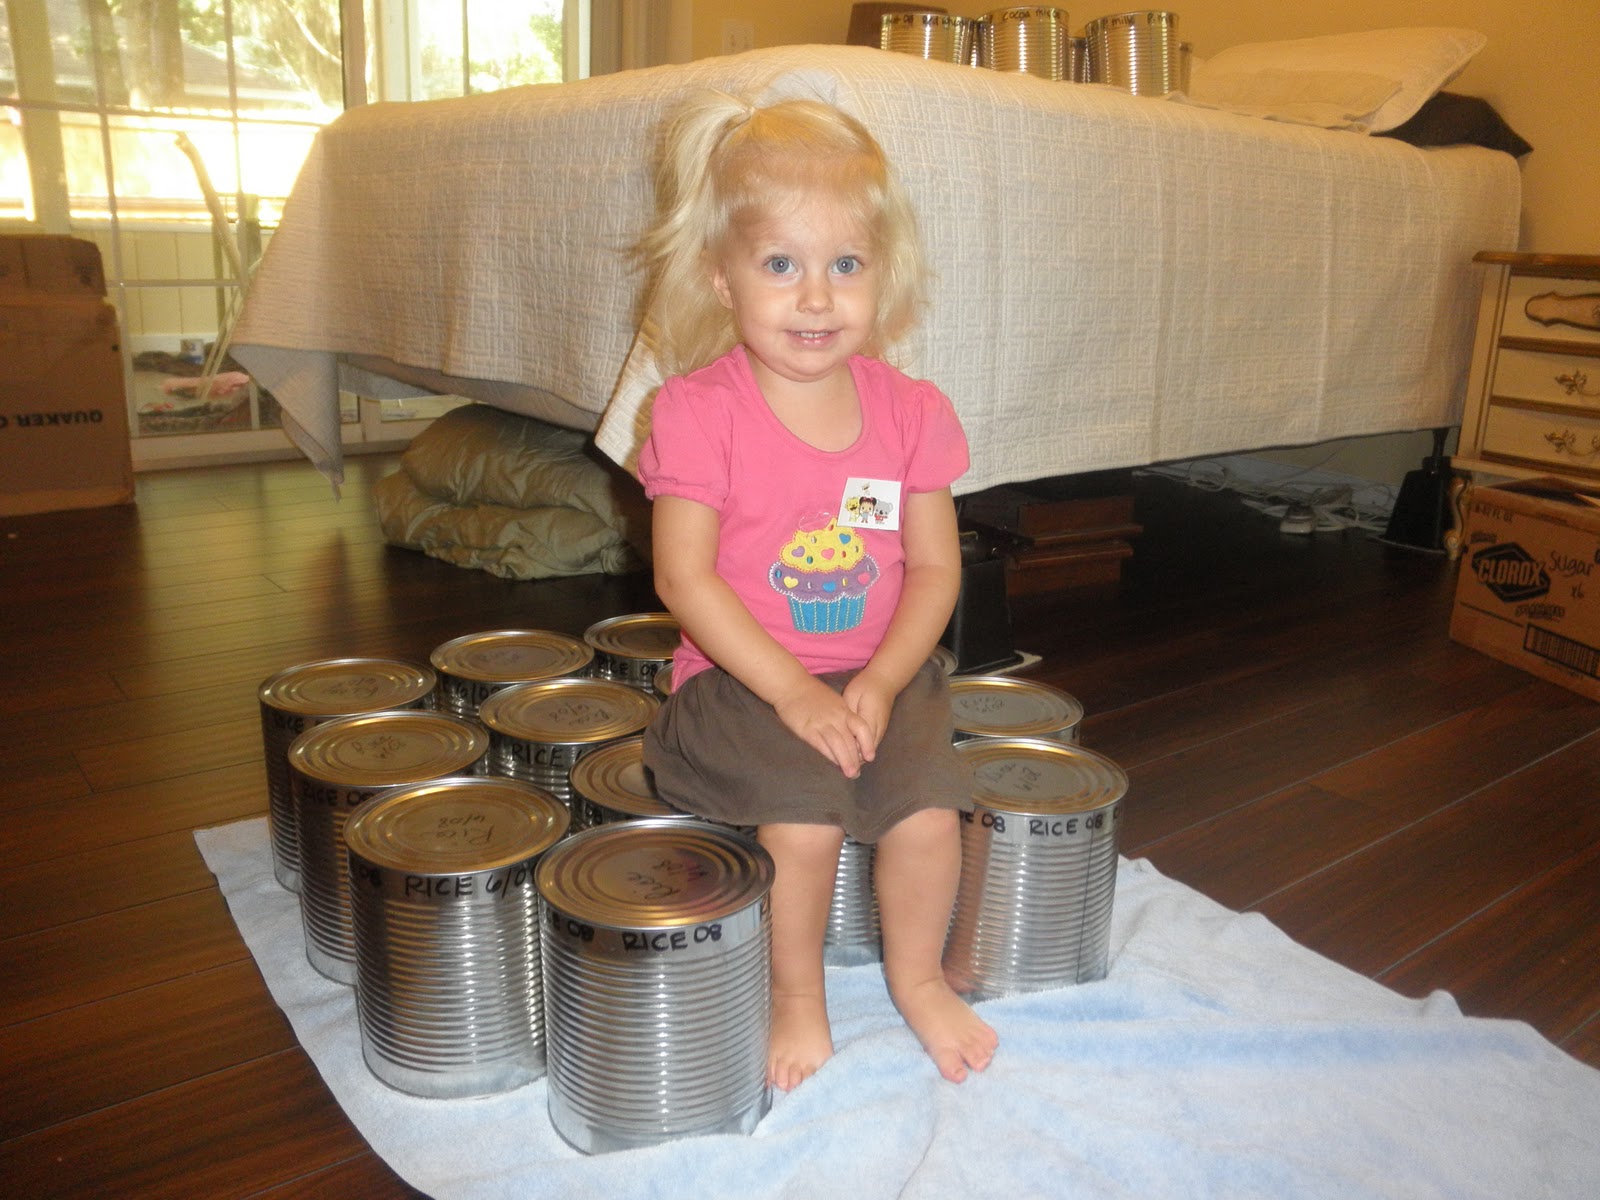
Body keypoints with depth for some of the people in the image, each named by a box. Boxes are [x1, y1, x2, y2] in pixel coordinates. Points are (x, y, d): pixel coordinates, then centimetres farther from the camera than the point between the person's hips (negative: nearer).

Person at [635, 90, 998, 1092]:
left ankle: (919, 975, 16)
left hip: (882, 674, 3)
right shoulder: (698, 410, -10)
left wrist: (878, 684, -12)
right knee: (805, 813, -24)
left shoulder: (910, 411, 0)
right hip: (741, 679, -3)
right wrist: (793, 693, -18)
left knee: (929, 809, -17)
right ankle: (799, 996, 8)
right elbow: (686, 579, -12)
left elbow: (935, 568, 2)